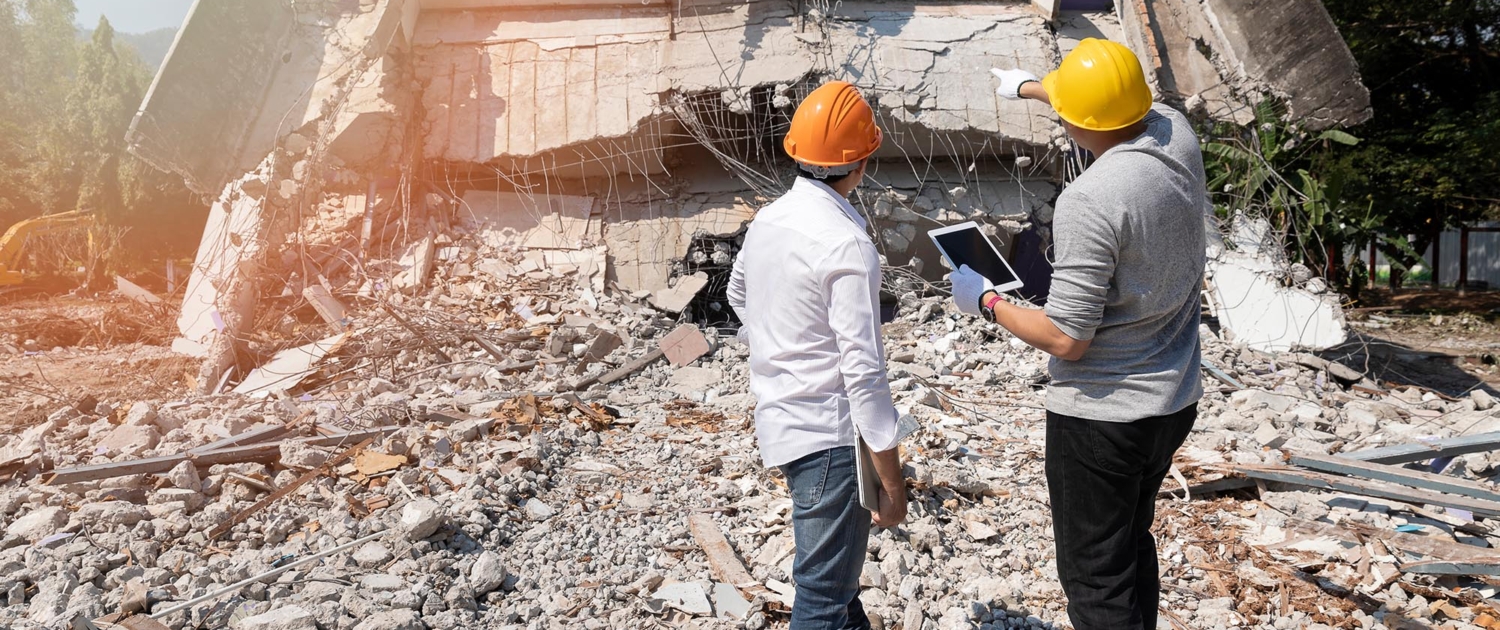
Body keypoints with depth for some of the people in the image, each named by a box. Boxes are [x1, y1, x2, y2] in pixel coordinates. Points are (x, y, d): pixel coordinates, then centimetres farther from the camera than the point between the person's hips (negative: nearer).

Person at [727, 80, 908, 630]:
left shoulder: (767, 220, 2)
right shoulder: (847, 245, -22)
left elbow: (739, 296, 21)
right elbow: (863, 371, -23)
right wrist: (891, 481, -17)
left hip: (778, 417, 9)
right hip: (830, 436, -9)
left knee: (833, 567, 27)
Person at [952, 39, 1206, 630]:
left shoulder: (1088, 200, -27)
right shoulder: (1177, 135, -4)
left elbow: (1066, 338, -24)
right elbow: (1126, 105, 20)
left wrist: (986, 302, -8)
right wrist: (1028, 85, 34)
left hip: (1100, 415, -8)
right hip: (1175, 401, 9)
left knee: (1097, 580, 7)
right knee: (1133, 546, 27)